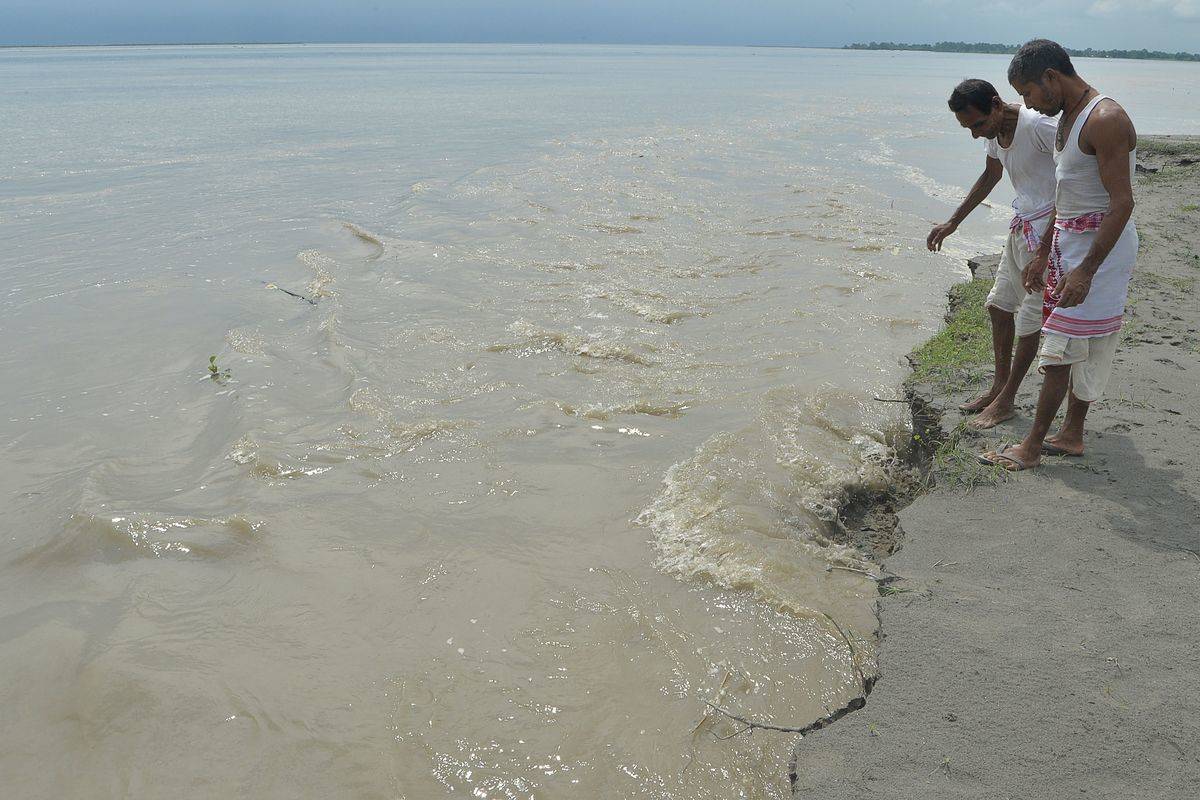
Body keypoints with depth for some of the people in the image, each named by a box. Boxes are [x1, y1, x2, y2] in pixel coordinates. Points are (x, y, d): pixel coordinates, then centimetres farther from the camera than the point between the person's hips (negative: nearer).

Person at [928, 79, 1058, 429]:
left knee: (1029, 319, 0)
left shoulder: (1037, 125, -24)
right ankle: (999, 386, 29)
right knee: (999, 303, 16)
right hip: (1021, 225, 9)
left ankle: (1006, 400, 11)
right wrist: (952, 223, 22)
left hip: (1048, 228, -9)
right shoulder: (994, 129, 3)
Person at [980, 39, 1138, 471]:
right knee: (1079, 346, 14)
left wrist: (1085, 271, -27)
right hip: (1069, 241, 9)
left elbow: (1122, 204, -23)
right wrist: (1043, 255, 21)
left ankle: (1032, 446, 2)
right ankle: (1072, 434, 24)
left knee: (1062, 347, -6)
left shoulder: (1105, 120, -20)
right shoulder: (1068, 118, 12)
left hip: (1102, 245, -9)